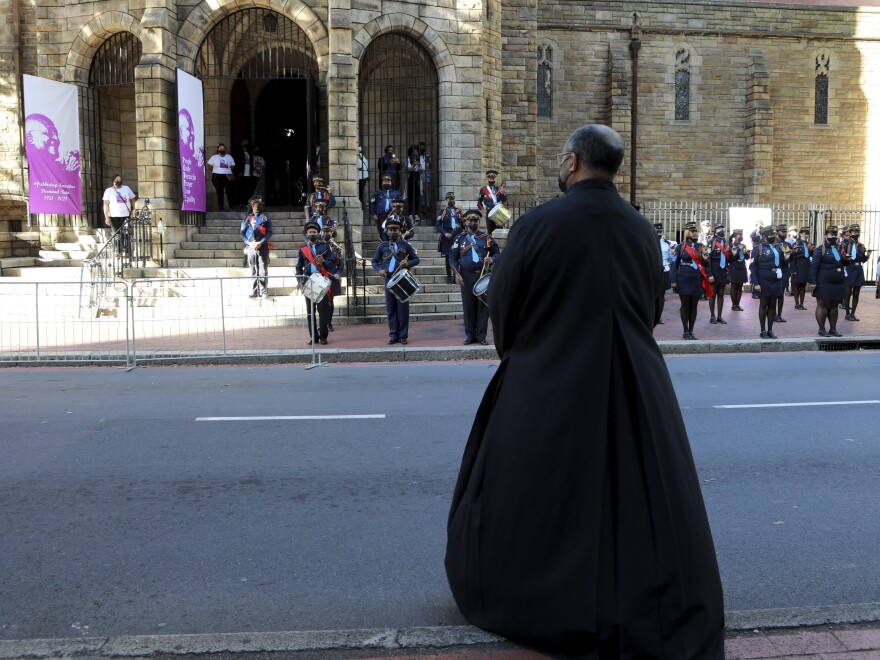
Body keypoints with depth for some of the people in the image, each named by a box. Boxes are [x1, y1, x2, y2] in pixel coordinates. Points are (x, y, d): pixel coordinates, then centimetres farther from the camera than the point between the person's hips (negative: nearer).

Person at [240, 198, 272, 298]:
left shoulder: (265, 218, 10)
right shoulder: (247, 218, 14)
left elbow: (269, 232, 3)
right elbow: (242, 232, 11)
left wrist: (260, 243, -10)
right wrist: (249, 243, -5)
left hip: (262, 246, -2)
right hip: (251, 247, 2)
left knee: (263, 269, -5)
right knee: (253, 270, 2)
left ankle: (263, 291, -5)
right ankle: (254, 291, 4)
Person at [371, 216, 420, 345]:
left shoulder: (405, 245, 5)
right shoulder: (383, 246, 10)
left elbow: (416, 259, 7)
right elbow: (374, 261, 14)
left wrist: (408, 263, -13)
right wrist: (379, 270, -5)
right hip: (389, 280, 2)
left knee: (403, 308, -1)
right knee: (391, 309, 4)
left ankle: (403, 335, 6)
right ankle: (393, 335, 10)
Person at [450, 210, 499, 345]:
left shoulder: (486, 238, 8)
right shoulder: (460, 238, 7)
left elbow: (496, 253, 10)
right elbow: (453, 257, 5)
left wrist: (491, 259, -12)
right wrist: (457, 273, -7)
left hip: (484, 276, 0)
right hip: (466, 277, 0)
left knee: (483, 306, 1)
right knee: (468, 307, 2)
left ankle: (481, 336, 8)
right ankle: (470, 335, 12)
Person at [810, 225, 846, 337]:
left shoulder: (838, 249, 15)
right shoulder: (820, 249, -6)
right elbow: (813, 267, -12)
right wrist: (813, 282, -18)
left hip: (838, 284, 7)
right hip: (824, 284, -7)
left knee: (834, 306, 10)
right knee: (822, 306, -1)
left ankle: (833, 329, 16)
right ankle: (822, 329, 5)